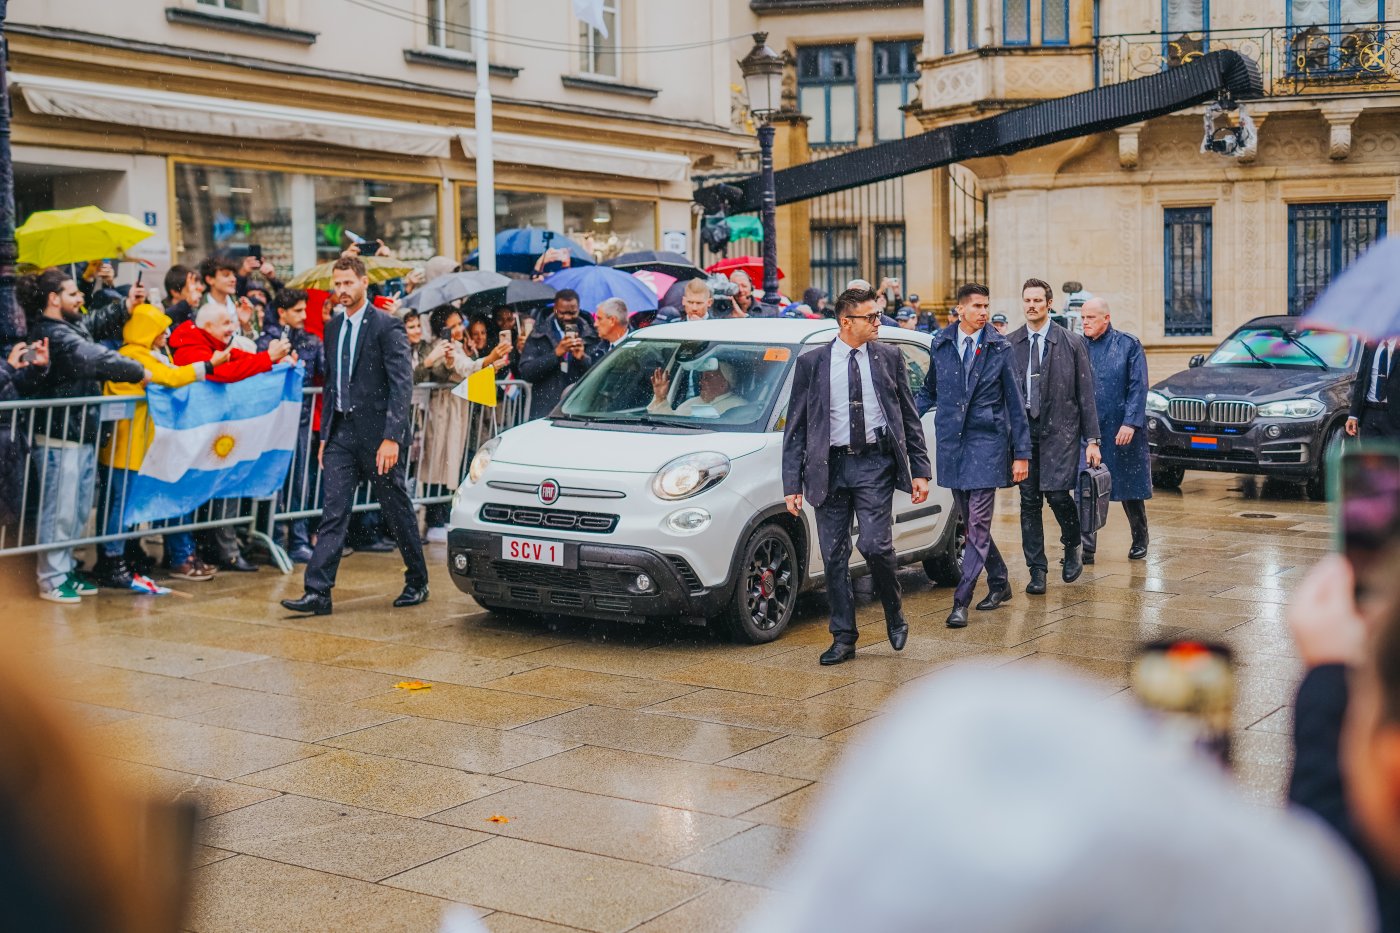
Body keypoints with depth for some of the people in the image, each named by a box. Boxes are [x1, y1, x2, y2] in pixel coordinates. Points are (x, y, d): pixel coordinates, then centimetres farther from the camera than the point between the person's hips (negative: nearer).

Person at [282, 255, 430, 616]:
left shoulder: (387, 326, -9)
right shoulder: (334, 328, 12)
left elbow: (402, 385, -14)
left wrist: (392, 437, -21)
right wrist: (325, 434, 14)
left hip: (378, 433, -6)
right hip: (342, 433, 6)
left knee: (398, 511, 7)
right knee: (333, 512, -1)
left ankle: (417, 583, 23)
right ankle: (318, 592, -4)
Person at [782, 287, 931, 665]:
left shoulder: (889, 357, 5)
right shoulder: (811, 363, 1)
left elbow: (910, 417, 9)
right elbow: (795, 428, 3)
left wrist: (920, 470, 3)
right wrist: (792, 484, -3)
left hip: (874, 464, -1)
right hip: (830, 467, 1)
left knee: (875, 545, -12)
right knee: (834, 556, 4)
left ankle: (895, 615, 15)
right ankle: (843, 638, 16)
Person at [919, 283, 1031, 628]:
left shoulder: (1000, 348, -2)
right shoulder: (940, 344, 5)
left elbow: (1015, 403, 1)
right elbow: (930, 390, 21)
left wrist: (1021, 453, -1)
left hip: (987, 442, -4)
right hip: (951, 441, 4)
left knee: (978, 524, -7)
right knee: (969, 520, 11)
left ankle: (961, 601, -7)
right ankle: (999, 583, 28)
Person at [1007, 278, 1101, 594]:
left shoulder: (1072, 343, 2)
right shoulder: (1009, 345, 7)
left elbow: (1086, 393, 2)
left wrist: (1092, 439, -2)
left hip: (1059, 428, -2)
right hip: (1022, 428, 2)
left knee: (1057, 493, -12)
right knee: (1029, 500, 3)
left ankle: (1073, 546, 18)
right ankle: (1037, 570, 11)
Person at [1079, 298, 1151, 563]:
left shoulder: (1128, 345, -2)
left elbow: (1138, 387, -7)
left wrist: (1130, 423, -15)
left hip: (1121, 430, -2)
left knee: (1130, 489, 9)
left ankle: (1139, 541, 27)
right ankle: (1086, 548, 2)